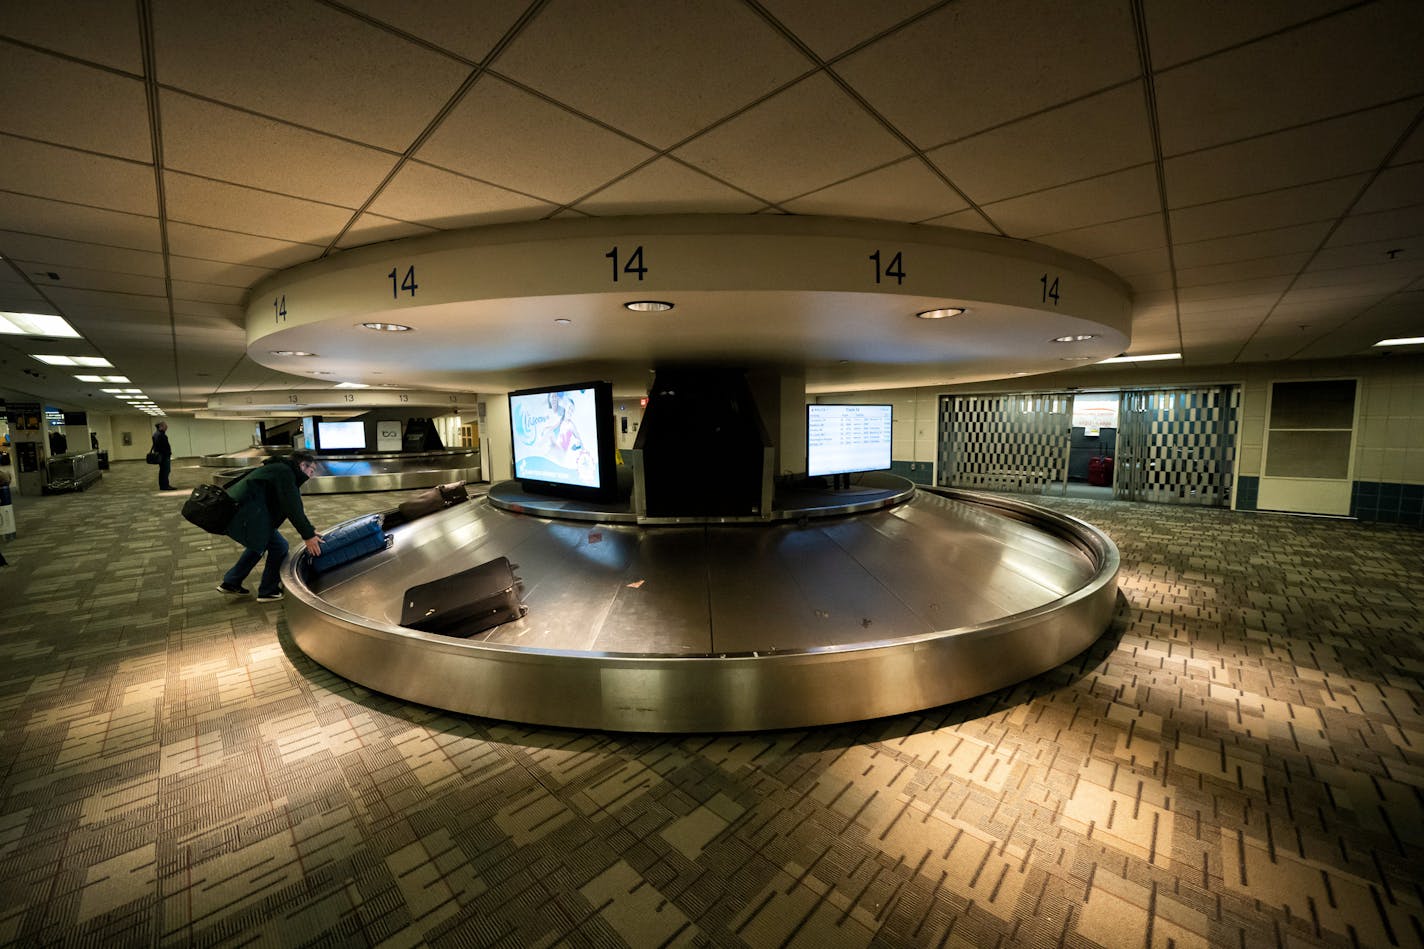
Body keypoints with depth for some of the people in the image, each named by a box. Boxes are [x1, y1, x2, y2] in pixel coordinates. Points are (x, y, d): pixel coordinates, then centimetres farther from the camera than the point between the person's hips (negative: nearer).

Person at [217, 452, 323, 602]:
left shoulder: (282, 470, 22)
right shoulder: (285, 472, -9)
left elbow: (294, 506, 25)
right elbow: (292, 508, -16)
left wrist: (309, 530, 22)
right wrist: (308, 536, -14)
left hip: (232, 510, 11)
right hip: (243, 513, -11)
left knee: (260, 543, 28)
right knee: (279, 546, -1)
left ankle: (230, 583, 35)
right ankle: (268, 591, 11)